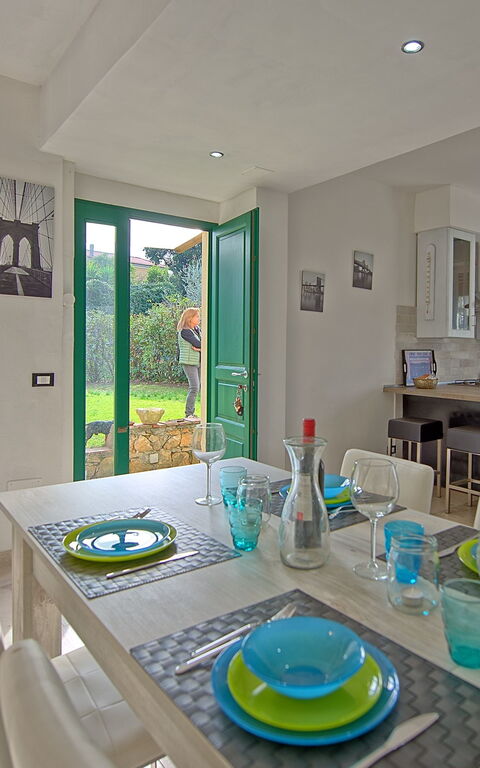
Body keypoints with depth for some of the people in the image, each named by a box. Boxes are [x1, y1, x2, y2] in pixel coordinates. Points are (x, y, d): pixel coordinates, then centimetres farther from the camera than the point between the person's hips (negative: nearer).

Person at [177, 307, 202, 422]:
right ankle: (188, 415, -8)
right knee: (194, 387, -14)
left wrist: (199, 348, -14)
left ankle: (191, 413, 14)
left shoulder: (197, 329, 13)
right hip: (189, 362, -8)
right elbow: (198, 344, -18)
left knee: (196, 388, 7)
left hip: (198, 362, 8)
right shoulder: (184, 331, -12)